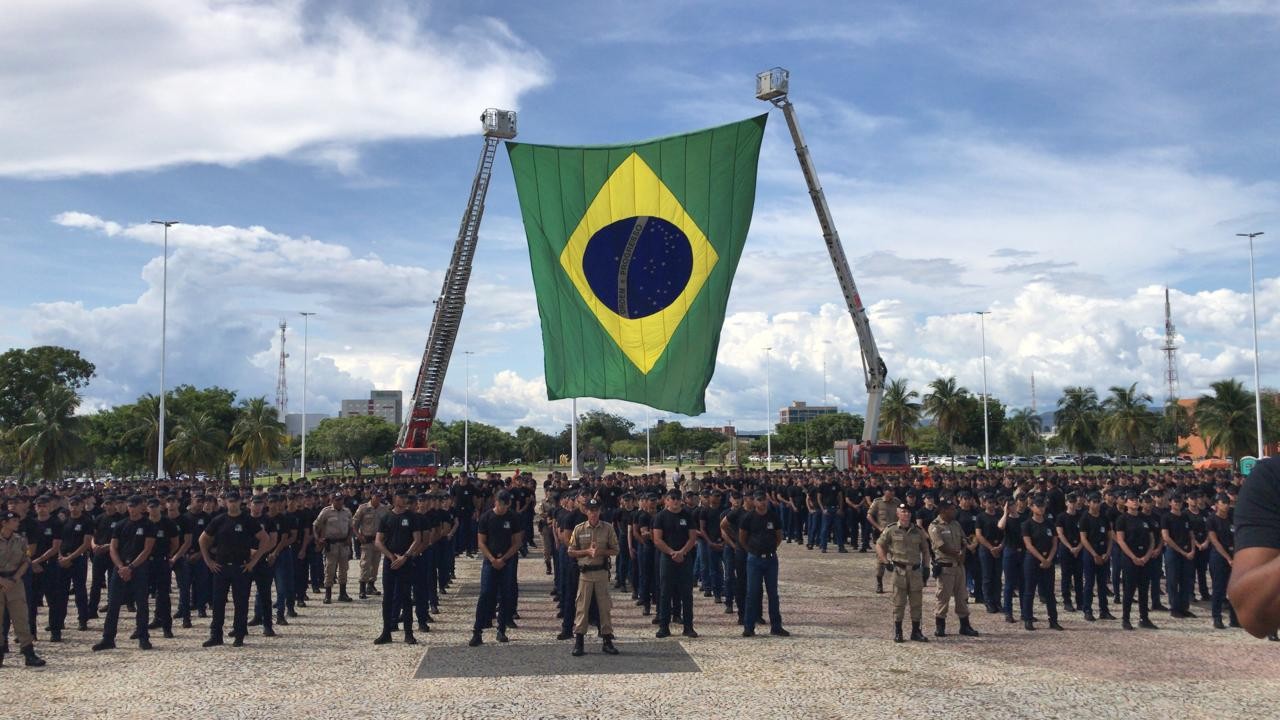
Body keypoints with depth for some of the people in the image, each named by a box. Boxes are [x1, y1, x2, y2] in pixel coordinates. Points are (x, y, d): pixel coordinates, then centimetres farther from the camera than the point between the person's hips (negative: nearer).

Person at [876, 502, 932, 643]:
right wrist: (885, 562, -5)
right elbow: (879, 545, 5)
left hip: (915, 570, 3)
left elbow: (925, 549, 18)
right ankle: (897, 632, 8)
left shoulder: (918, 531, 10)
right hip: (899, 569, -3)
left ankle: (916, 631, 16)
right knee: (899, 602, 0)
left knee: (917, 602, 6)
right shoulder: (891, 530, 0)